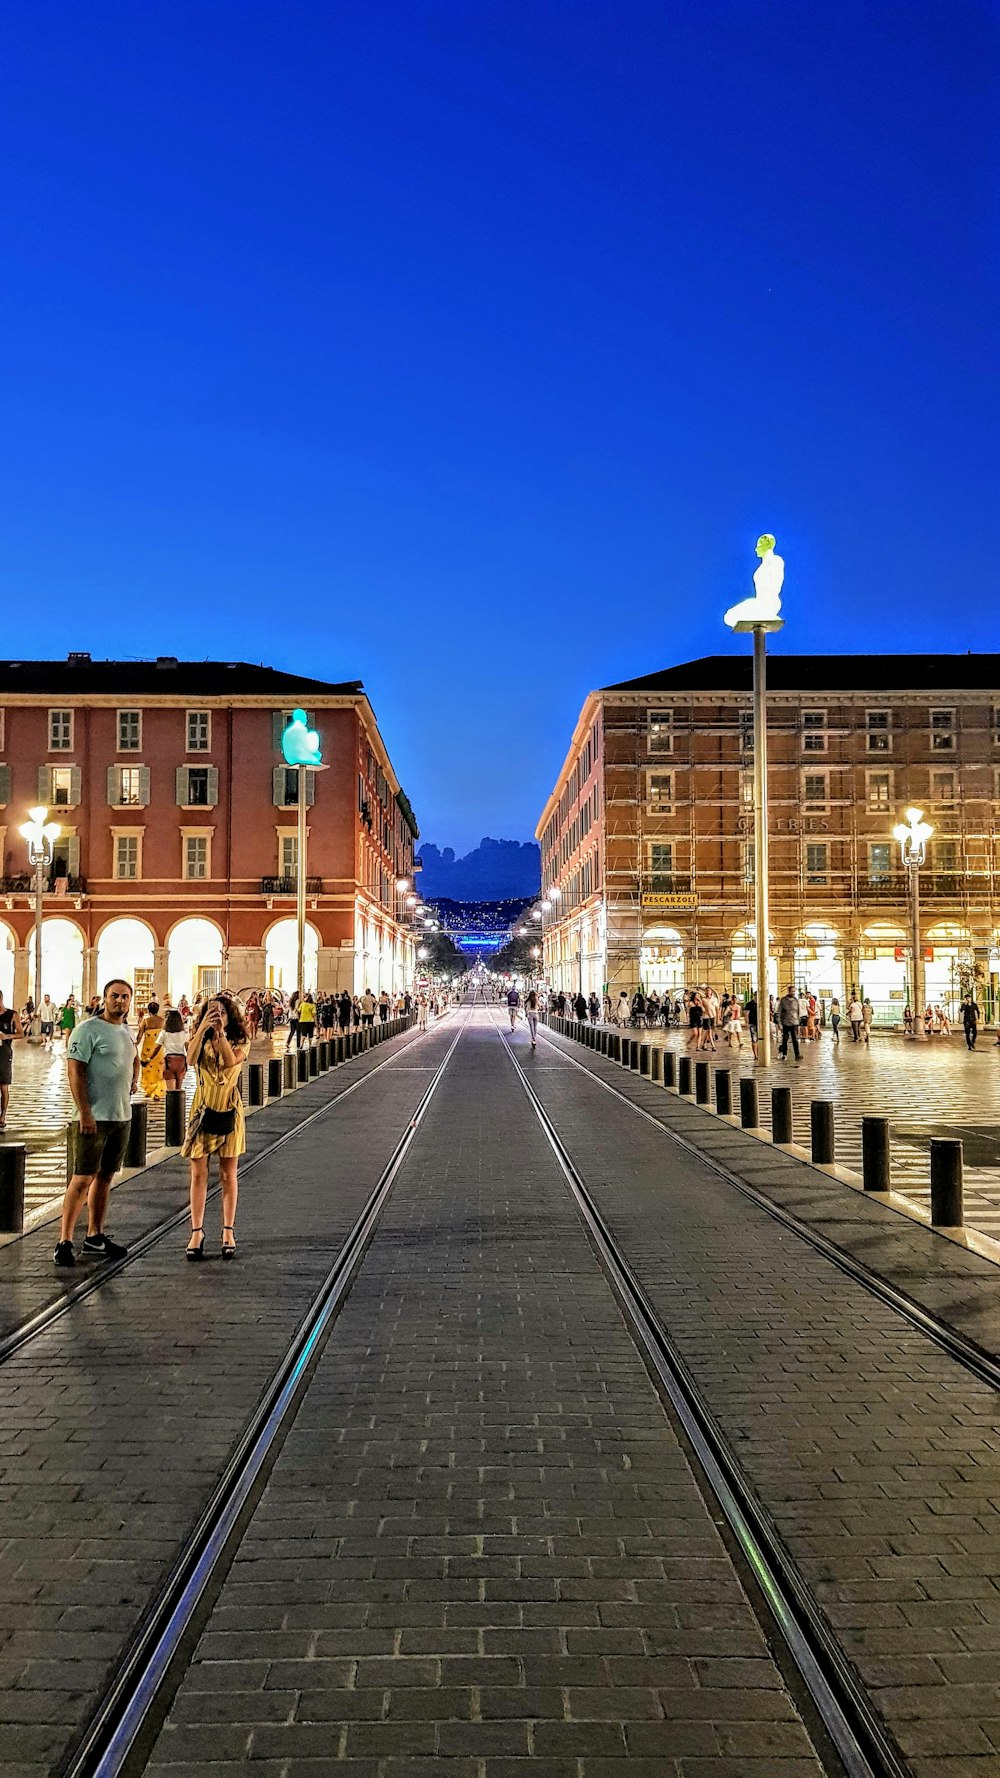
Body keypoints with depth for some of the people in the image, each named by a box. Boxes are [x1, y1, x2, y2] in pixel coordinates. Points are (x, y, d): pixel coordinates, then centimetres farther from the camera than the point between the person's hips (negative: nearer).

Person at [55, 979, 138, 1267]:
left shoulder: (126, 1031, 14)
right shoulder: (88, 1030, -10)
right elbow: (75, 1072, -16)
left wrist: (134, 1079, 18)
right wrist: (84, 1113, -21)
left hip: (123, 1116, 8)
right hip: (95, 1118, -7)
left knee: (105, 1176, 12)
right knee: (83, 1178, -7)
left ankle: (95, 1236, 20)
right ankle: (64, 1241, -3)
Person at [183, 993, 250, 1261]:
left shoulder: (240, 1042, 0)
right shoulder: (202, 1040, 2)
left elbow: (232, 1060, -22)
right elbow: (191, 1059, -20)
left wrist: (220, 1032, -27)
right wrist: (203, 1028, -29)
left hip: (229, 1111, -1)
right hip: (203, 1110, 1)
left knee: (228, 1175, 6)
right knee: (198, 1174, 1)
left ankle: (228, 1232, 14)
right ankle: (197, 1232, 8)